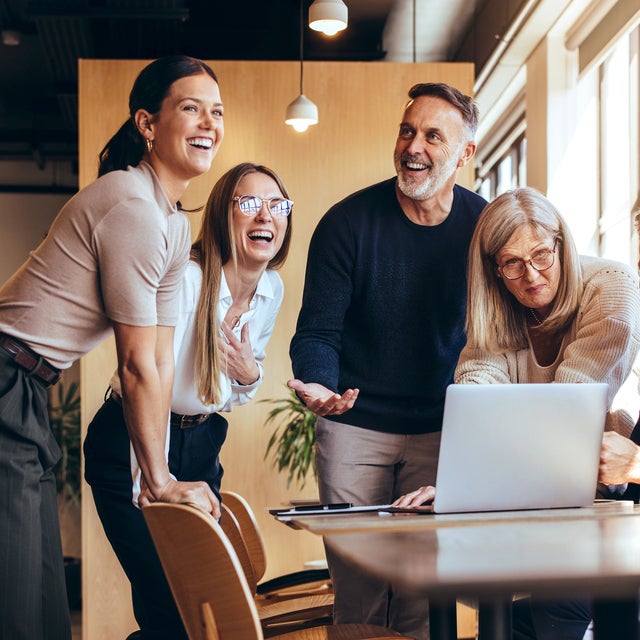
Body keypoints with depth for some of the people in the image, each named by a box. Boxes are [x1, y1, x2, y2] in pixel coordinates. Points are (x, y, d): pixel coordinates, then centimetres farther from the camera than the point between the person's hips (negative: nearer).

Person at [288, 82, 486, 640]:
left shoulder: (485, 227, -2)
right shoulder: (347, 222, -7)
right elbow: (318, 331, -6)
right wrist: (317, 384, -27)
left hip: (441, 428, 1)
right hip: (355, 423, -1)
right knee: (356, 584, 1)